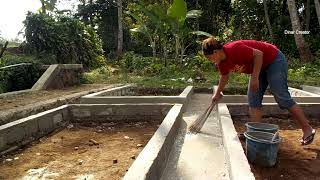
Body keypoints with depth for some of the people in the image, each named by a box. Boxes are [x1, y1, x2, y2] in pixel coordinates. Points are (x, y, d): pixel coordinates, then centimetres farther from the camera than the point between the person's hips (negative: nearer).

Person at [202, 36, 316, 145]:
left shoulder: (233, 49, -30)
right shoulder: (222, 62, -2)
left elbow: (258, 54, -27)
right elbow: (224, 77, 17)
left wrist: (254, 78, -27)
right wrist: (217, 94, 25)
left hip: (274, 60, -9)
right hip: (260, 67, 9)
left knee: (282, 98, -10)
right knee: (253, 100, 1)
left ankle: (307, 129, 4)